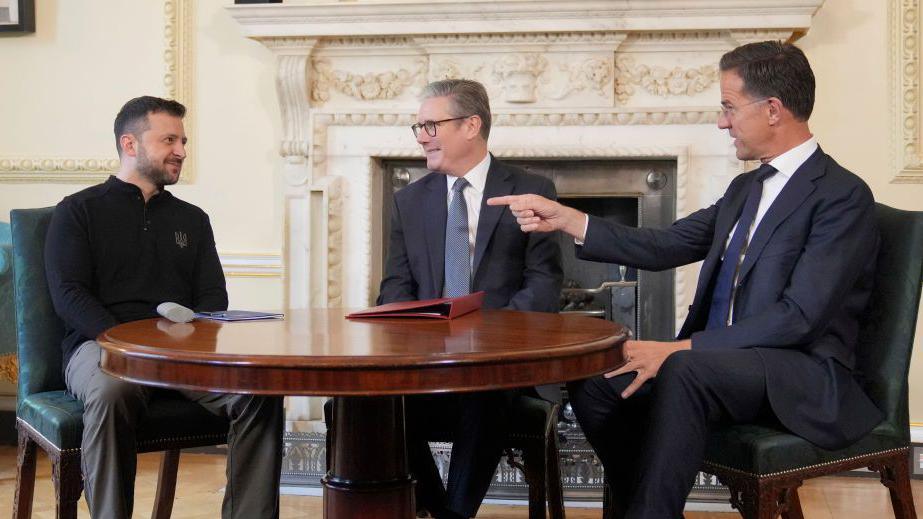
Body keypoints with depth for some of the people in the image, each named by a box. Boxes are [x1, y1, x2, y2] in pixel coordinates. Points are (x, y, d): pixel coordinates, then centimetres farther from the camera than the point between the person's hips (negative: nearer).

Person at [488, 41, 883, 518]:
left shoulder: (843, 195, -11)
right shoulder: (745, 189, 16)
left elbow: (799, 317, -20)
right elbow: (663, 247, 13)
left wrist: (679, 349, -23)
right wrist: (564, 219, 6)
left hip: (805, 377, -8)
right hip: (715, 362, 8)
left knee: (685, 369, -35)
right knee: (593, 379, -10)